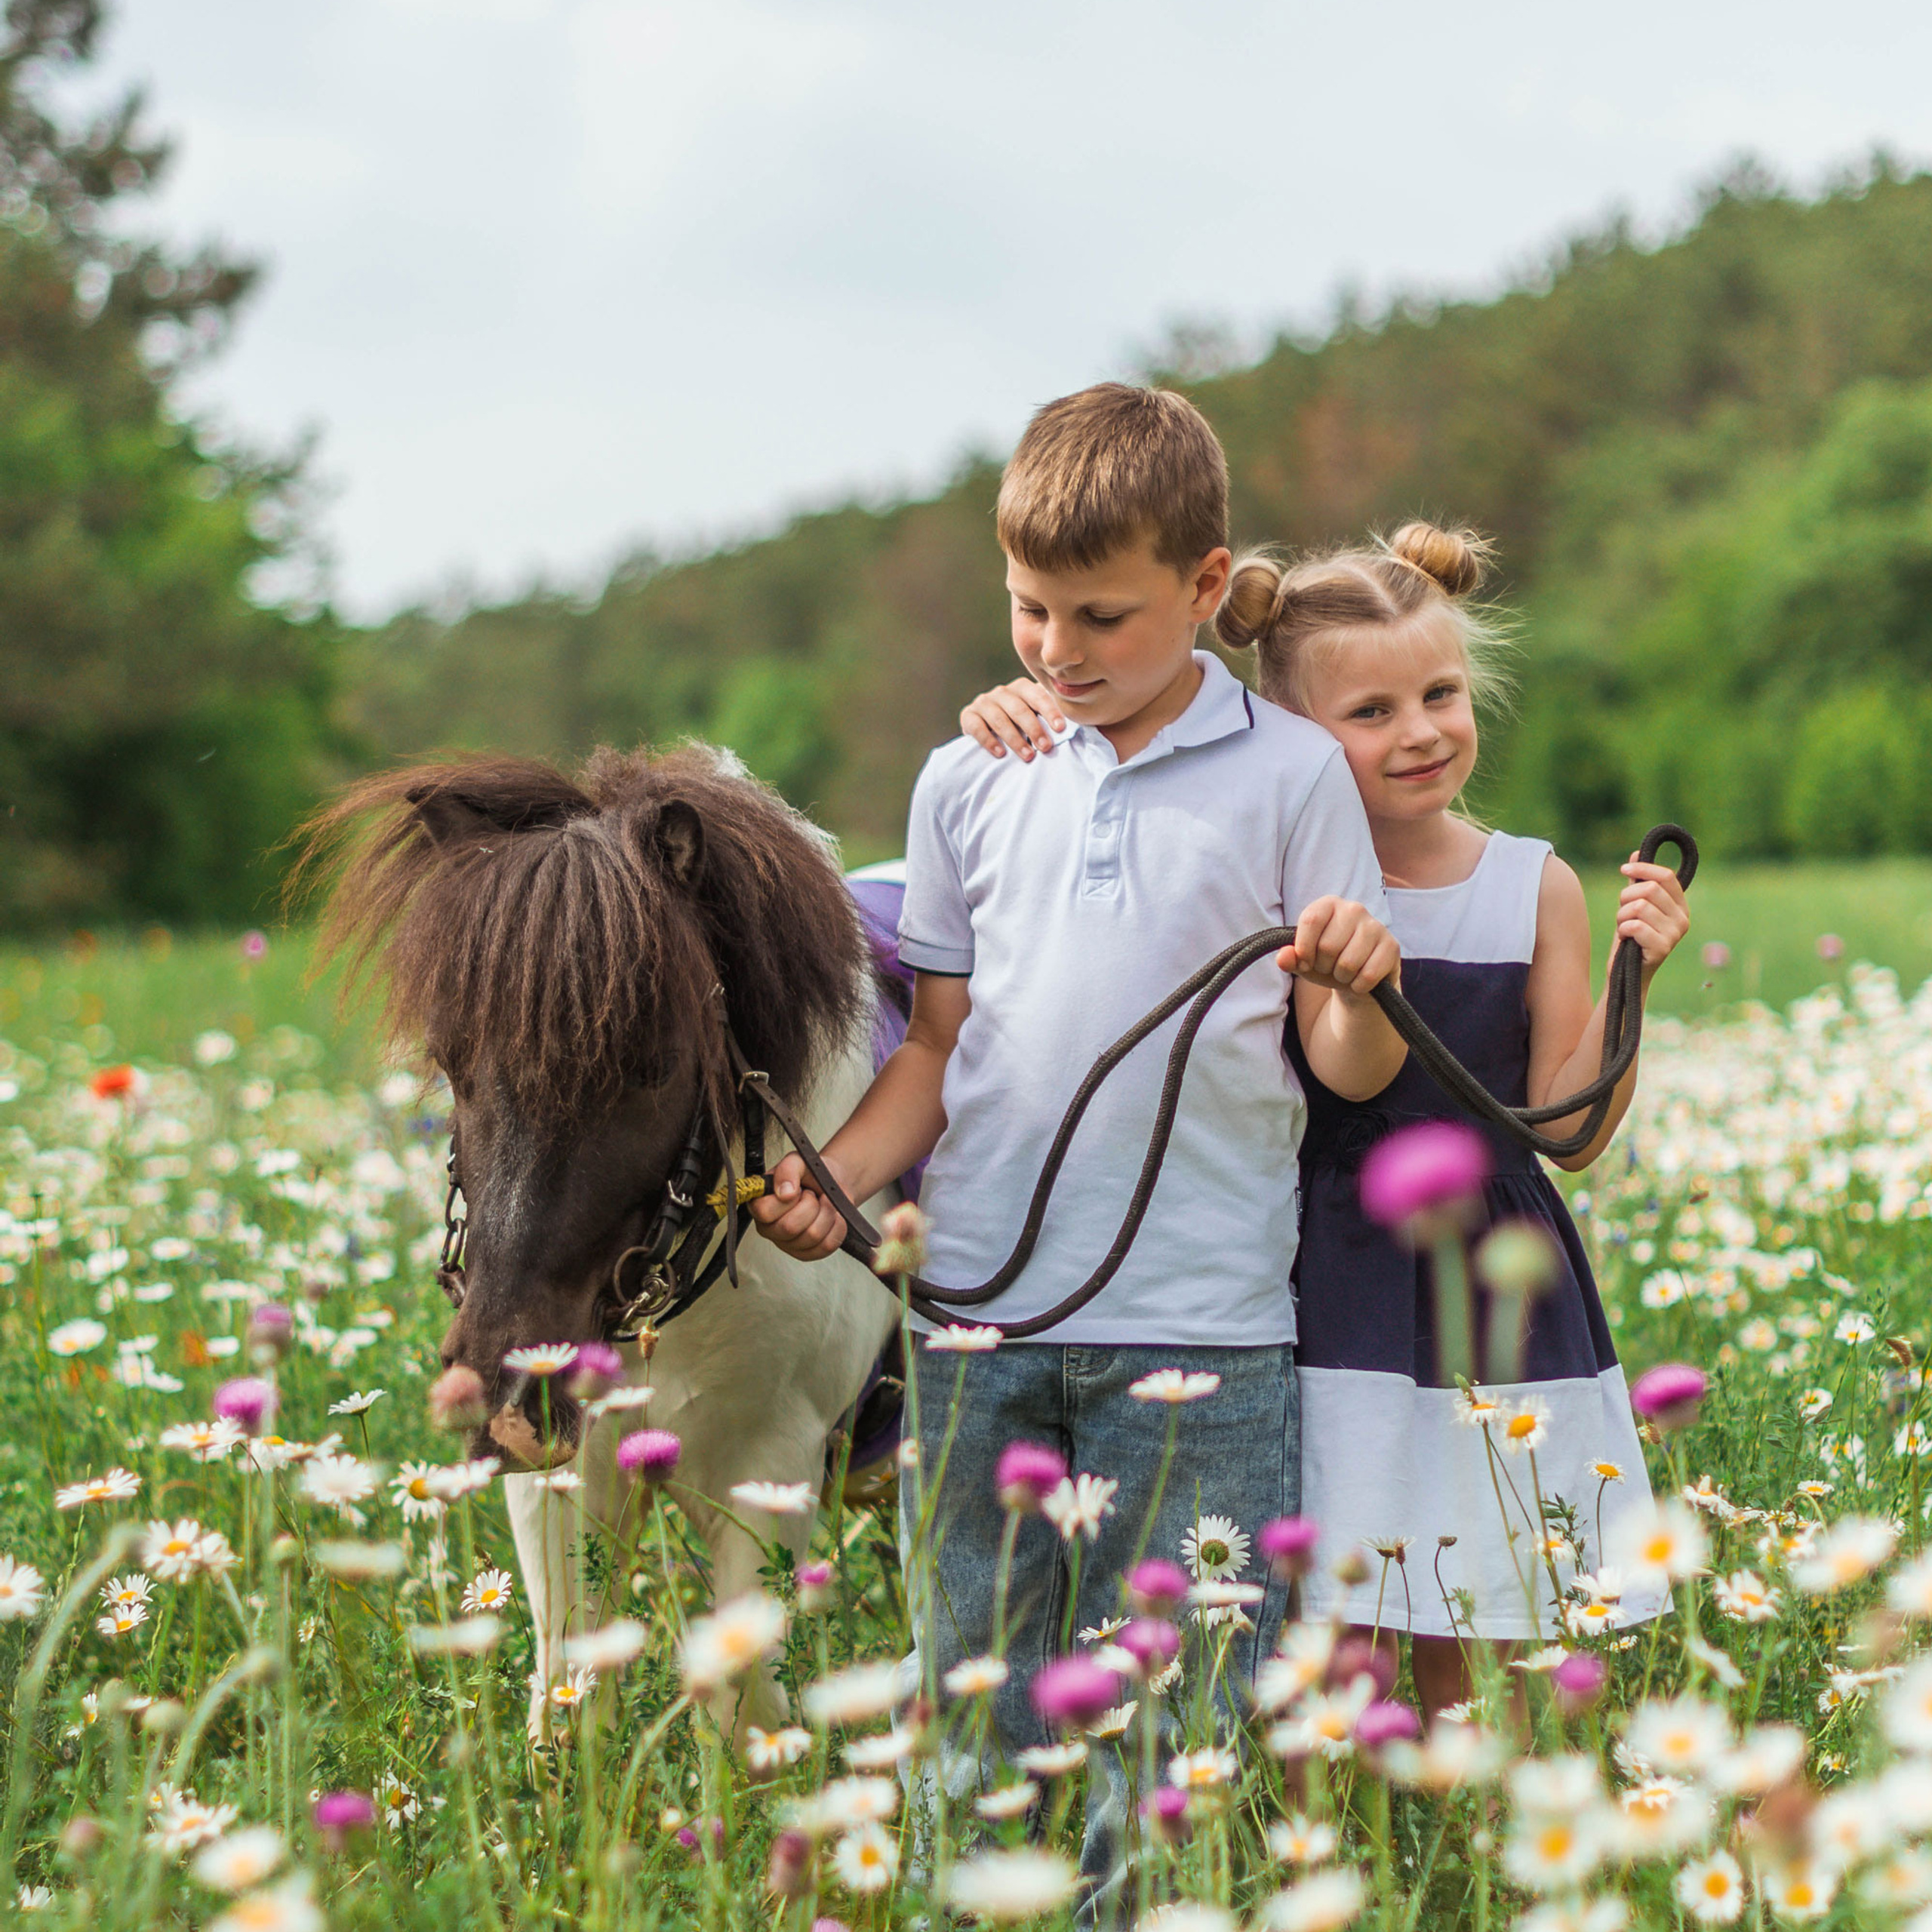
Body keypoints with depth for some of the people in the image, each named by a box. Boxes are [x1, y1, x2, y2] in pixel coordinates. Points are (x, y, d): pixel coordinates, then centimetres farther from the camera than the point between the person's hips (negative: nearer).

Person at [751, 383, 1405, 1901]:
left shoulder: (1290, 774, 1)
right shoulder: (969, 780, 9)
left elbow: (1347, 1071, 1)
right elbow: (940, 1045, 13)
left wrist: (1361, 991, -20)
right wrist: (837, 1174, -3)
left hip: (1198, 1328, -3)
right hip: (982, 1311, 3)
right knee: (976, 1714, 10)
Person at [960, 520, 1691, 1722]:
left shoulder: (1538, 888, 0)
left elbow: (1569, 1130, 1)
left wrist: (1632, 981, -11)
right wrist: (1022, 718, -14)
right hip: (1327, 1289, -2)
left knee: (1452, 1651, 10)